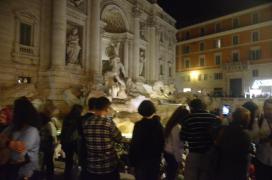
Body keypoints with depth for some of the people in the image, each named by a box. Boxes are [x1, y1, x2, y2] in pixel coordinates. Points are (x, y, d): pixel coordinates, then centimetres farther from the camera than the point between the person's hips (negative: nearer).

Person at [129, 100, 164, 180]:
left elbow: (135, 144, -19)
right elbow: (162, 142, 4)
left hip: (142, 159, -5)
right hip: (155, 158, 5)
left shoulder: (139, 125, -20)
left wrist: (132, 158, -7)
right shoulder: (158, 124, -3)